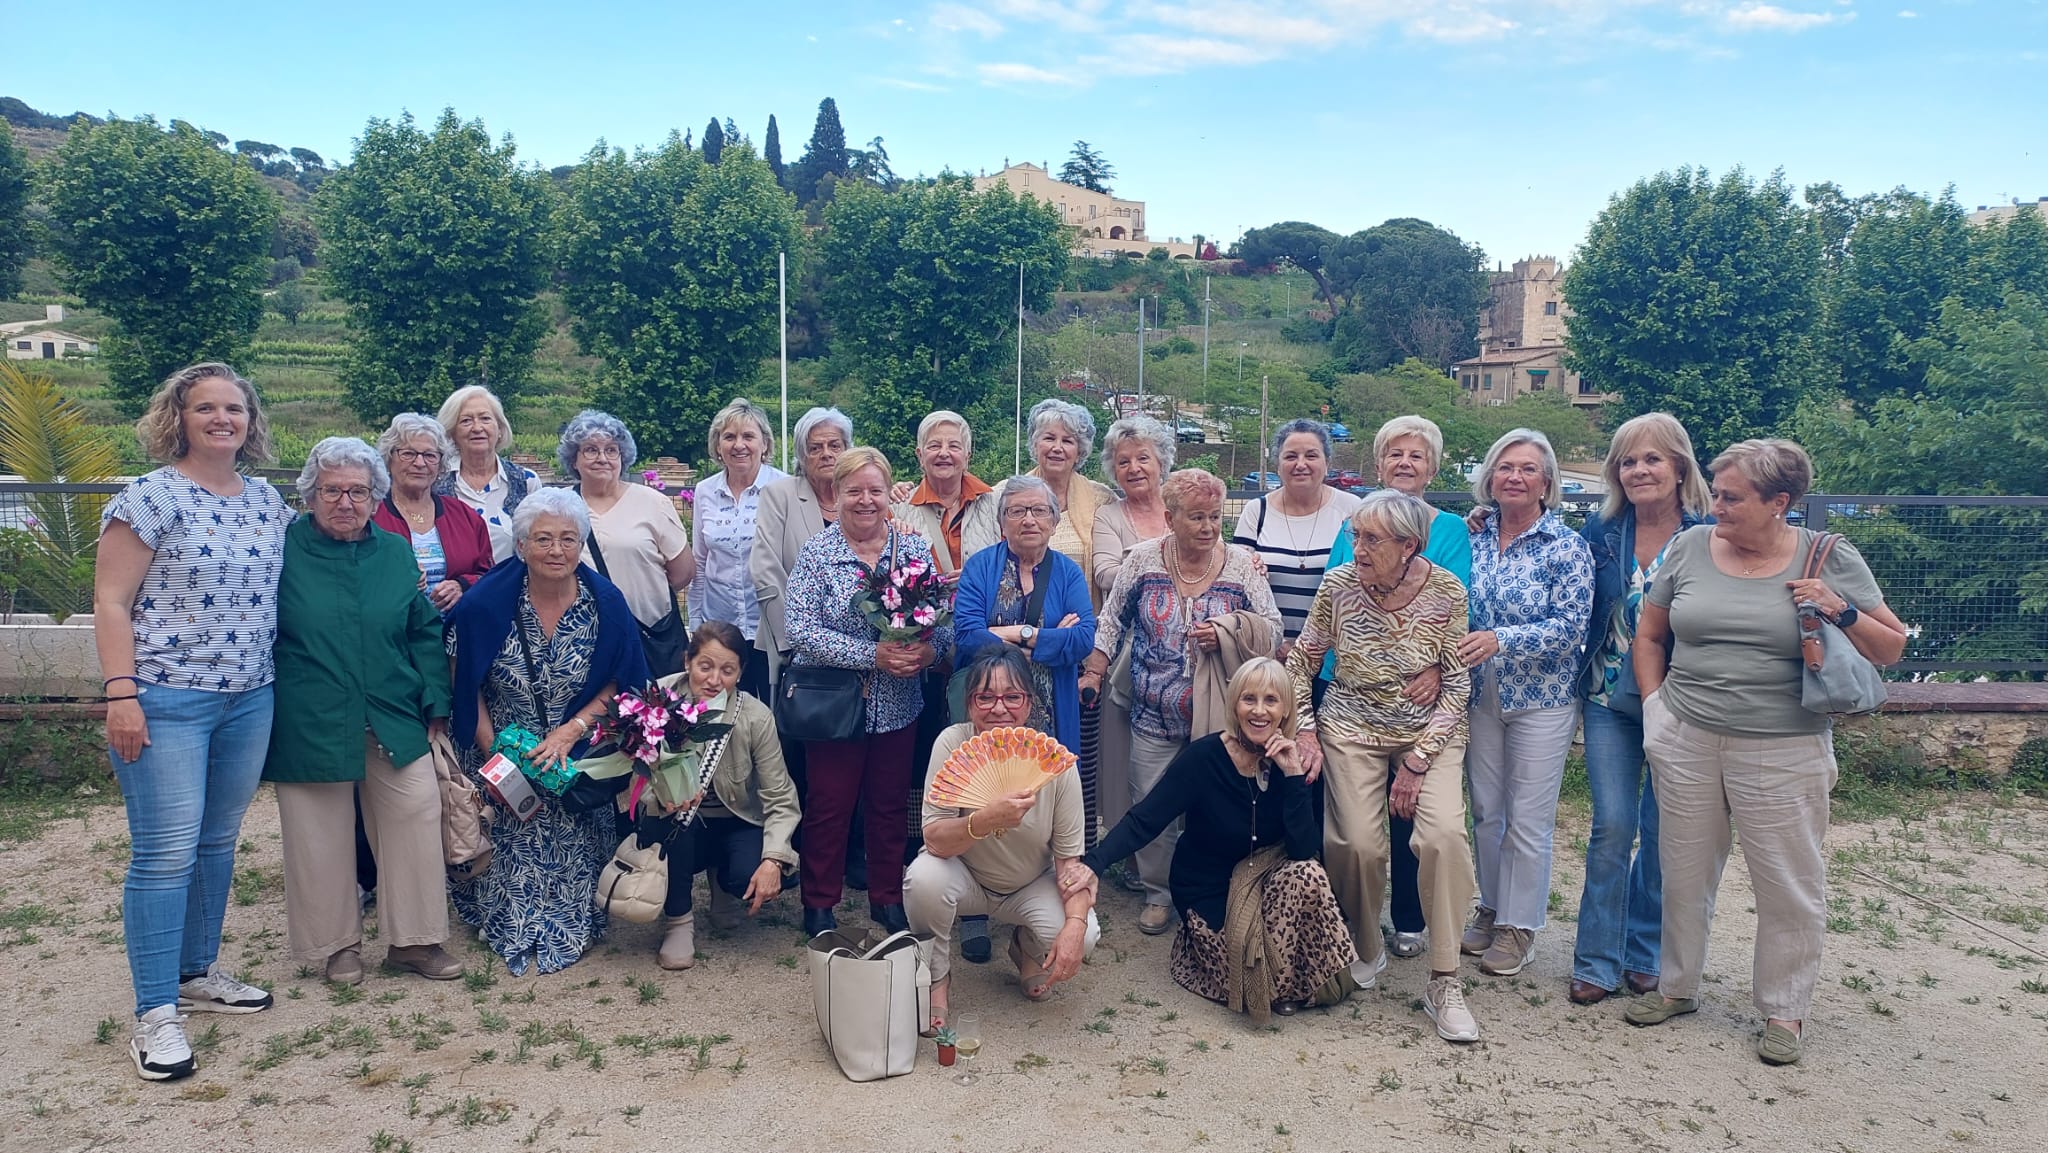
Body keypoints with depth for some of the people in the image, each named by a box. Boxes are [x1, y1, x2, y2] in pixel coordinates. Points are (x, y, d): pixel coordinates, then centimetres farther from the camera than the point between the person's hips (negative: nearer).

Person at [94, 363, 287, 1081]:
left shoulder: (266, 501, 10)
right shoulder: (151, 497, -7)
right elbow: (110, 603, -9)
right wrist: (121, 693, -17)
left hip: (250, 700, 6)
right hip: (167, 701, -6)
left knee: (219, 843, 14)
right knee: (166, 852, -6)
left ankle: (197, 972, 30)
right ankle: (155, 1015, 3)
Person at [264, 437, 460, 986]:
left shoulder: (397, 553, 8)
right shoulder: (283, 550, -1)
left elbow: (424, 633, 12)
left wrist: (436, 704, 6)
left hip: (393, 720, 3)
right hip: (308, 725, -2)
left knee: (417, 814, 0)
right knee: (323, 836, 5)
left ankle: (412, 940, 14)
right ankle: (337, 944, 22)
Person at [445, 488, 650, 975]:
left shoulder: (606, 603, -13)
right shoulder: (486, 602, -15)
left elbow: (620, 682, -5)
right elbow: (465, 684, -6)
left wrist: (572, 730, -17)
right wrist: (493, 753, -13)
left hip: (578, 757, 0)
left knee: (572, 843, 1)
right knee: (508, 843, 3)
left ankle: (571, 926, 25)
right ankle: (507, 927, 29)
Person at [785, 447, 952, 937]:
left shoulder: (915, 547, 2)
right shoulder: (816, 553, -6)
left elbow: (946, 619, 1)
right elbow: (802, 630, -15)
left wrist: (929, 648, -22)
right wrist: (872, 655, -24)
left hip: (898, 706, 3)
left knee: (891, 804, 13)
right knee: (829, 805, 7)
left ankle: (888, 899, 29)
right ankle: (819, 905, 23)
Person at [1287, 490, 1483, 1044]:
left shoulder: (1445, 592, -12)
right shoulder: (1339, 585, -9)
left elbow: (1456, 684, -8)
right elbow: (1300, 664, 3)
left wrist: (1419, 759, -12)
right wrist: (1305, 733, -4)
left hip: (1430, 730, -1)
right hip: (1352, 730, 1)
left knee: (1444, 836, -21)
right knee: (1358, 845, -13)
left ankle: (1444, 982, -8)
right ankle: (1365, 952, 18)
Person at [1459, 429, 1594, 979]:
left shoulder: (1566, 546, -9)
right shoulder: (1474, 539, 4)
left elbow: (1570, 625, -16)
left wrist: (1501, 639, -26)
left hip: (1541, 699, -4)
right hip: (1480, 694, 4)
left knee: (1528, 819, 3)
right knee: (1485, 811, 13)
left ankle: (1519, 925, 18)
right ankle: (1490, 910, 30)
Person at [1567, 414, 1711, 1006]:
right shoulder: (1601, 530, 1)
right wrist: (1581, 688, 2)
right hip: (1610, 700, 2)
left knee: (1663, 831, 8)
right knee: (1612, 827, 1)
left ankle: (1647, 953, 25)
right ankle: (1598, 961, 11)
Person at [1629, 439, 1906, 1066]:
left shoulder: (1830, 560, -3)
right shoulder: (1690, 547, 3)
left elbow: (1891, 649, 2)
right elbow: (1649, 634, 13)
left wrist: (1842, 611, -14)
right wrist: (1654, 703, 3)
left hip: (1782, 750, -2)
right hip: (1687, 740, 3)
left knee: (1789, 883, 5)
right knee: (1684, 871, 14)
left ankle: (1784, 1009, 23)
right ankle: (1677, 984, 31)